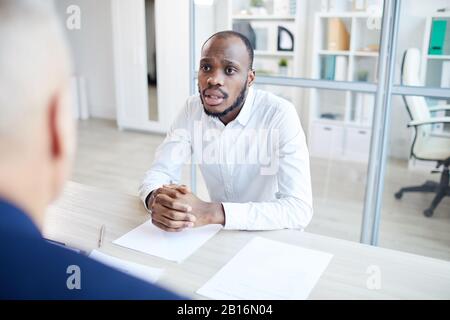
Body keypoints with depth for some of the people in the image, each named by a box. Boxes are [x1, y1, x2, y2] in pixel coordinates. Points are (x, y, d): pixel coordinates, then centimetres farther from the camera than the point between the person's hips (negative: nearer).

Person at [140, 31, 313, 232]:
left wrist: (210, 213, -38)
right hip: (220, 231, 3)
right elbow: (158, 173, -7)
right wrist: (157, 200, -31)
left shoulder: (280, 115, -22)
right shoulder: (192, 109, -7)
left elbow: (299, 209, -29)